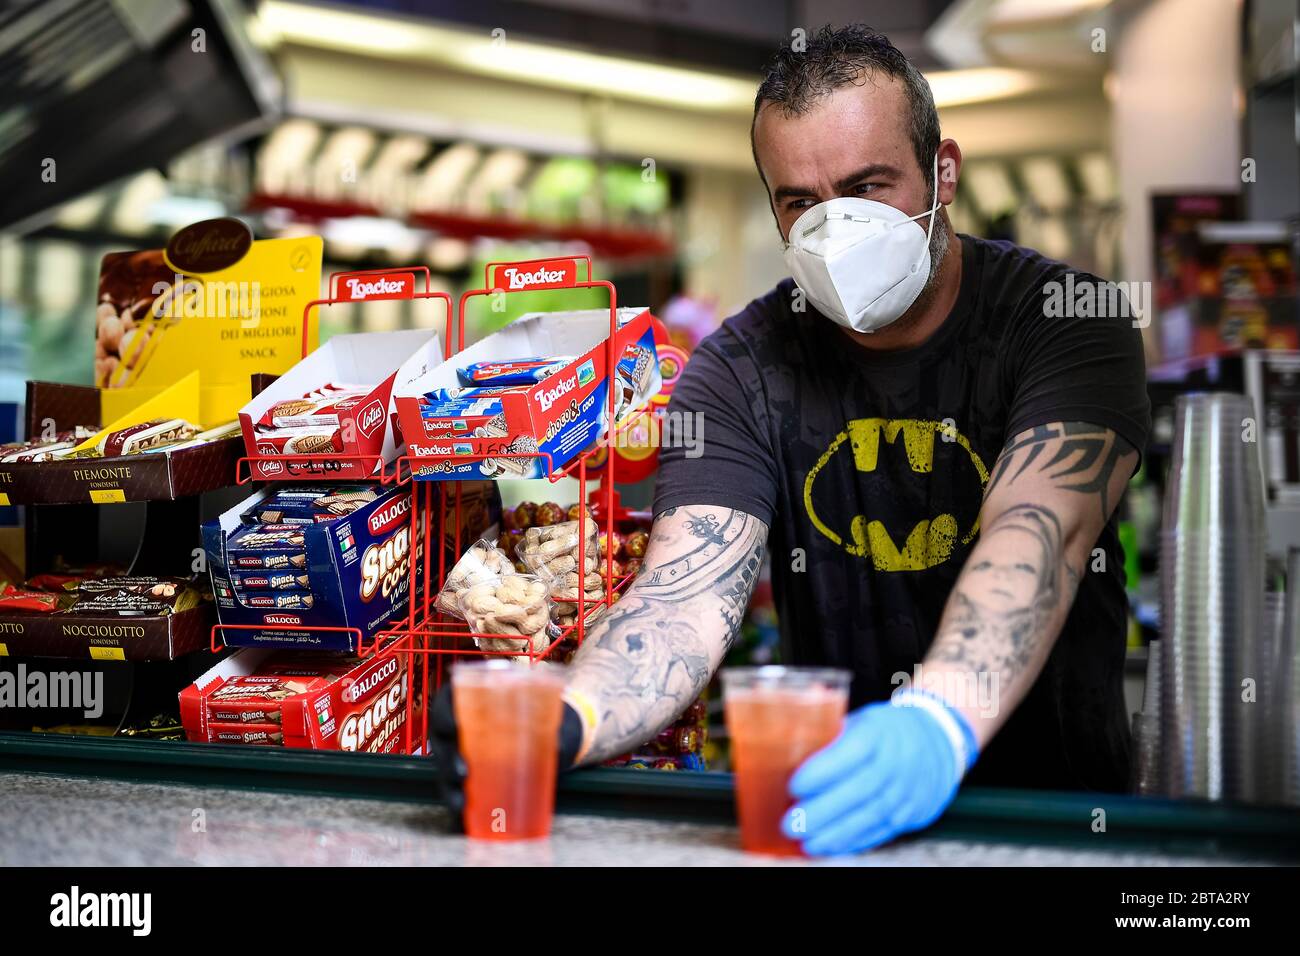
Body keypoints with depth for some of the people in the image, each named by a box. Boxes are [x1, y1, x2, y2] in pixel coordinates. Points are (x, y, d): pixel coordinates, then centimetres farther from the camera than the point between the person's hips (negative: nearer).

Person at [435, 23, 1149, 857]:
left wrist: (937, 724, -45)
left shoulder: (1063, 323, -8)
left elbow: (1036, 536, -26)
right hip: (829, 800, 1)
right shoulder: (742, 372, -2)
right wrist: (567, 720, -36)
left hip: (1054, 802, 0)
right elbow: (687, 593, -15)